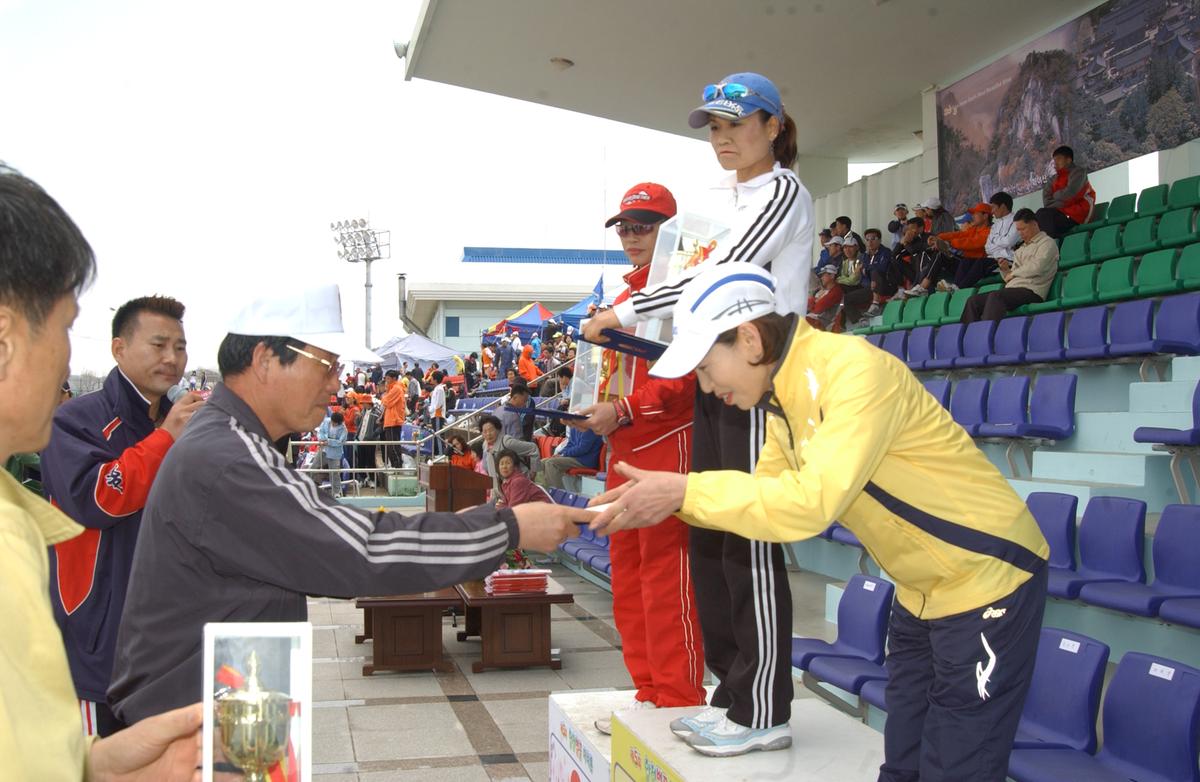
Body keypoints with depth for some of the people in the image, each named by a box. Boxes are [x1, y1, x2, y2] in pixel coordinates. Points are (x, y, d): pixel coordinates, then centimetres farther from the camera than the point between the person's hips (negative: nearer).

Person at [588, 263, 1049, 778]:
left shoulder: (855, 370, -27)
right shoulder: (782, 395, 1)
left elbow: (813, 500, -35)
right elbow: (765, 491, 9)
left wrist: (684, 490, -30)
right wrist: (667, 501, -6)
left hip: (986, 581, -9)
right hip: (921, 591, 9)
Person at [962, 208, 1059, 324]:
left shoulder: (1047, 243, 6)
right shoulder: (1021, 249, 29)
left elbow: (1037, 267, -13)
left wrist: (1014, 273, 1)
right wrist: (1005, 270, 2)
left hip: (1031, 291, -8)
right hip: (1012, 290, 8)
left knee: (995, 297, -35)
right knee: (973, 301, -10)